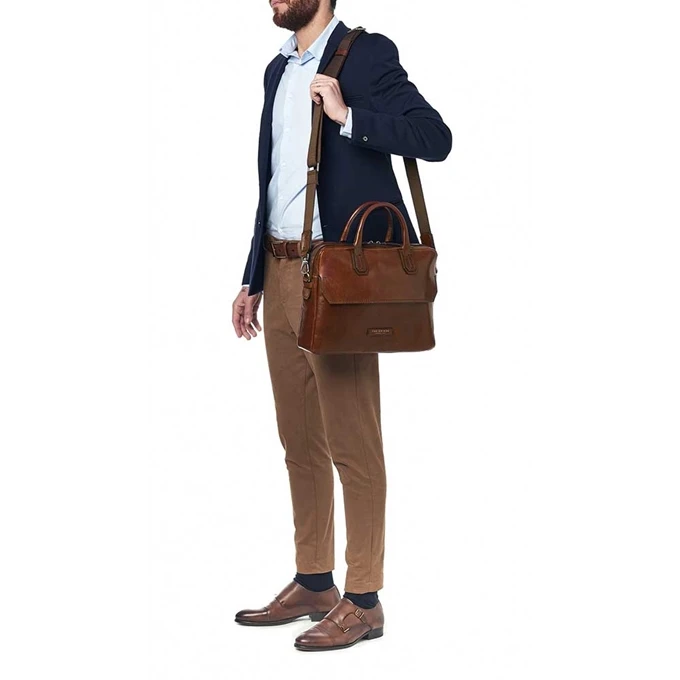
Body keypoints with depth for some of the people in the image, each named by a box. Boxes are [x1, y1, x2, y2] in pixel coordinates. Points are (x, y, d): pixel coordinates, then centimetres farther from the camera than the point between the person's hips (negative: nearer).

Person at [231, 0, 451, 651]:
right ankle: (312, 584, 24)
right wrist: (253, 278, 18)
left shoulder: (366, 55, -6)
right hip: (281, 272, 8)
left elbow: (434, 137, -17)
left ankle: (363, 601, 6)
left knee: (352, 444, -2)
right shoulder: (279, 70, 17)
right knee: (300, 442, 13)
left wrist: (347, 115, -22)